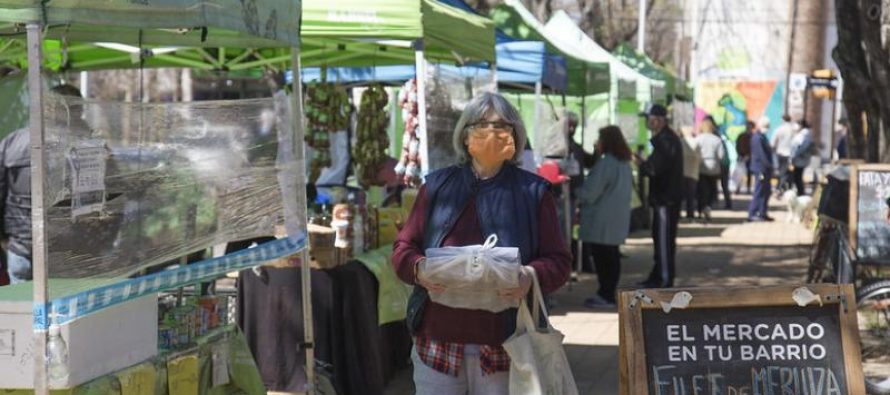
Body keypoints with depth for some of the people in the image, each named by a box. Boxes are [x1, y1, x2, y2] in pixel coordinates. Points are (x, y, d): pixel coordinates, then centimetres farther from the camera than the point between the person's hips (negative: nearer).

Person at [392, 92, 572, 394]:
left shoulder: (533, 192, 6)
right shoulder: (437, 186, 11)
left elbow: (559, 261, 4)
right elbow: (403, 248, 12)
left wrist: (531, 276, -18)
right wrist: (419, 269, -11)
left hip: (503, 346, -1)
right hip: (438, 343, 1)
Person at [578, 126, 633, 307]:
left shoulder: (605, 163, -17)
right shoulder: (625, 163, 11)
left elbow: (589, 193, -17)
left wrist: (577, 193, 5)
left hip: (601, 221, -9)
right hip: (618, 219, 9)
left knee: (602, 257, -4)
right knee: (612, 256, 12)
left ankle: (605, 295, -2)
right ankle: (609, 294, 17)